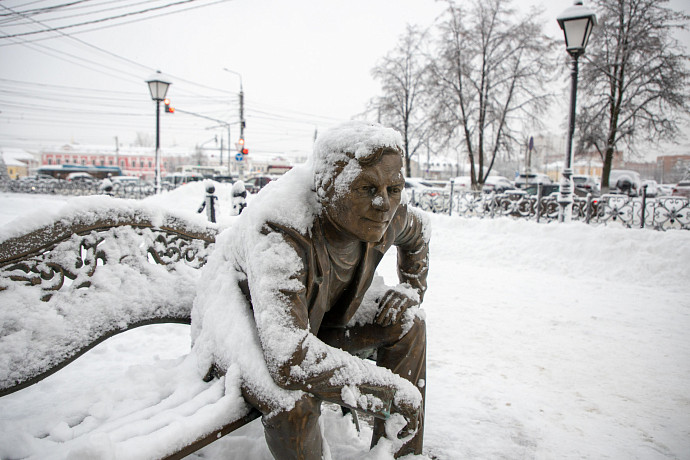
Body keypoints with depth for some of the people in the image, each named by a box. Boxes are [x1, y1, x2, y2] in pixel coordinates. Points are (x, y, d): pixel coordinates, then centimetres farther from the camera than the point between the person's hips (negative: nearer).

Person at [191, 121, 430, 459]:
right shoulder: (281, 236, -40)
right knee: (292, 397, -36)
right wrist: (393, 389, -38)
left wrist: (413, 288, -2)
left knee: (405, 319, -7)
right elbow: (290, 359, -47)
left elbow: (418, 229, 10)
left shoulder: (384, 218, -18)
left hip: (317, 315, 7)